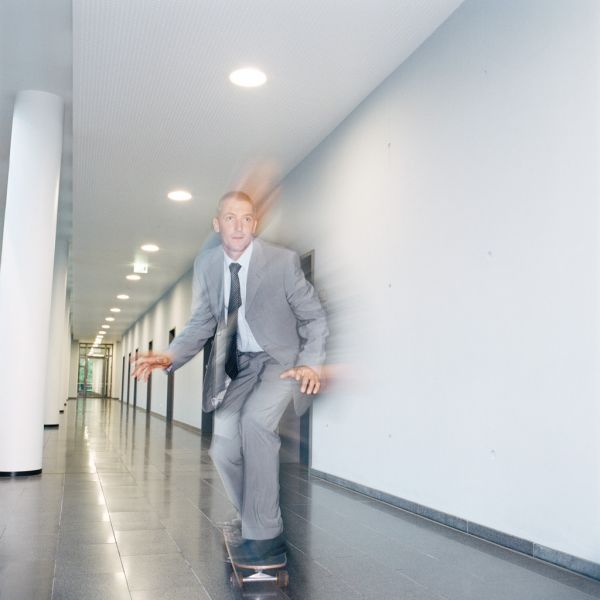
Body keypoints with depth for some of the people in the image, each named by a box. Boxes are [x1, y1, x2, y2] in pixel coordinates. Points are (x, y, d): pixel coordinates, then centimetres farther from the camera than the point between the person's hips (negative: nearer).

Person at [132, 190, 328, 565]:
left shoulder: (283, 261, -15)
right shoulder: (206, 264, -1)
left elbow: (315, 318, -7)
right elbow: (202, 322, 7)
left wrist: (311, 364, -23)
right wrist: (170, 356, -11)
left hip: (281, 360, -5)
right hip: (237, 365, 5)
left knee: (255, 419, -30)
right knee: (224, 447, -2)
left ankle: (264, 535, -16)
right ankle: (257, 527, 22)